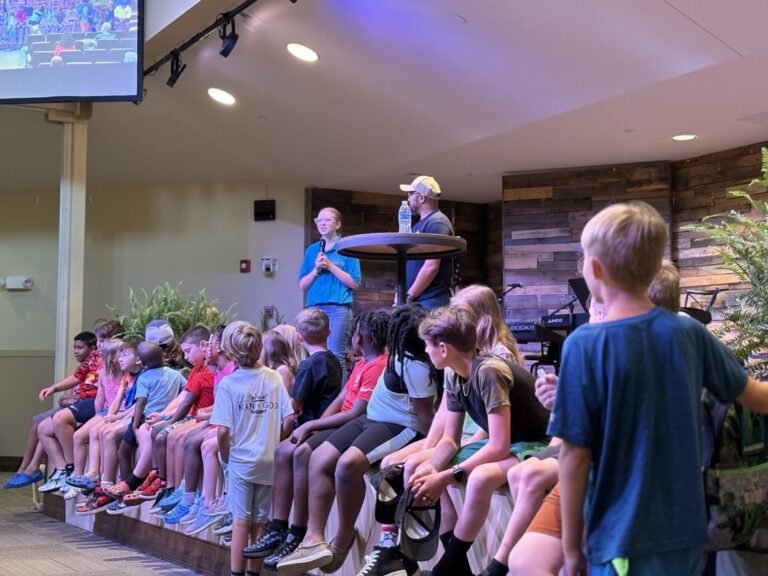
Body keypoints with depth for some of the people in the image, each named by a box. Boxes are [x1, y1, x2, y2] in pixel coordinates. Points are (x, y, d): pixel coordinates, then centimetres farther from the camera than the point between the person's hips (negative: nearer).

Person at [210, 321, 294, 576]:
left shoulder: (228, 383, -11)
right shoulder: (274, 378, -4)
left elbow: (223, 431, -15)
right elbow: (289, 420, -6)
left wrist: (225, 455, 3)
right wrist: (274, 445, 9)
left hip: (241, 460, -3)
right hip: (269, 461, 3)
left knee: (241, 521, 6)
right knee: (259, 523, 13)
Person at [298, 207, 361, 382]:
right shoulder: (312, 250, 15)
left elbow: (355, 284, -3)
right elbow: (302, 286, 13)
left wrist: (330, 266, -9)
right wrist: (316, 269, -4)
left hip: (339, 308, -4)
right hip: (314, 307, 4)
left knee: (335, 356, -10)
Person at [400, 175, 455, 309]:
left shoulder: (436, 223, -9)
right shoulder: (421, 224, 20)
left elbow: (431, 267, -18)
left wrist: (409, 296, -16)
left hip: (432, 301, -9)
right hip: (418, 300, 9)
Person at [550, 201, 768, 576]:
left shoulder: (585, 345, -16)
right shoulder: (690, 334, -3)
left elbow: (576, 456, -14)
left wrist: (571, 545, -3)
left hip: (624, 541, -5)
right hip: (686, 532, 5)